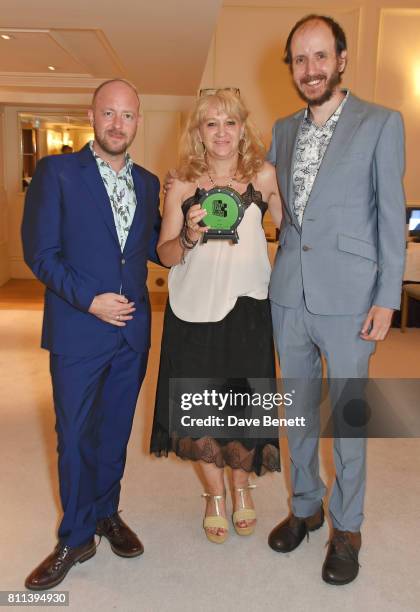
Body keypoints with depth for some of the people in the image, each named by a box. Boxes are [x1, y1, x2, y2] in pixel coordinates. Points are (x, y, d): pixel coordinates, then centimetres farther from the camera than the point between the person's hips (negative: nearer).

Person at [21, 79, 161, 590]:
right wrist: (89, 300, -16)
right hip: (78, 328, -4)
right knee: (75, 435, 7)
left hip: (132, 328, 4)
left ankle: (106, 513, 37)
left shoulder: (148, 183, 10)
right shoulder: (56, 171, -4)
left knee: (116, 429, 16)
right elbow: (40, 251, -9)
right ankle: (76, 537, 25)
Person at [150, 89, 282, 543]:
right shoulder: (181, 188, 1)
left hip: (246, 307, 0)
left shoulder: (263, 176, 1)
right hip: (194, 308, 1)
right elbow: (165, 255, 2)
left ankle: (242, 488, 36)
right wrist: (190, 236, -17)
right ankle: (215, 495, 33)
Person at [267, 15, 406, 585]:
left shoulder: (381, 124, -3)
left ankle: (347, 527, 27)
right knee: (298, 408, 15)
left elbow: (391, 215, -6)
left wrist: (387, 298, -10)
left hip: (347, 297, -4)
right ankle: (305, 505, 36)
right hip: (289, 294, 5)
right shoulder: (283, 130, 11)